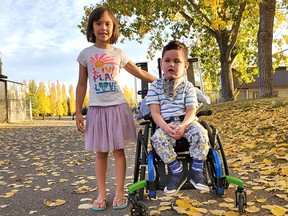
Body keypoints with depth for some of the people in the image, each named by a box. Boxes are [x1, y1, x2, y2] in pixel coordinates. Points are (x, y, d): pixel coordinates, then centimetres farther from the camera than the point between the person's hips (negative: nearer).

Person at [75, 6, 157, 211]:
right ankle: (101, 194, 15)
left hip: (118, 107, 0)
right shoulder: (86, 54, 3)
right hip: (97, 109, 0)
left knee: (119, 151, 3)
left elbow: (141, 73, 12)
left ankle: (120, 193, 12)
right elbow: (82, 85, 5)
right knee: (101, 153, 6)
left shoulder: (118, 54, 4)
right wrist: (78, 113, 1)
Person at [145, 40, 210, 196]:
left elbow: (191, 111, -3)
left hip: (186, 122, 1)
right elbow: (155, 112, -2)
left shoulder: (188, 86, 7)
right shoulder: (155, 86, 7)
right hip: (165, 124, 0)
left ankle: (197, 172, -14)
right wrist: (165, 127, -21)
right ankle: (177, 173, -16)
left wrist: (183, 126, -24)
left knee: (200, 133, -31)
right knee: (158, 138, -33)